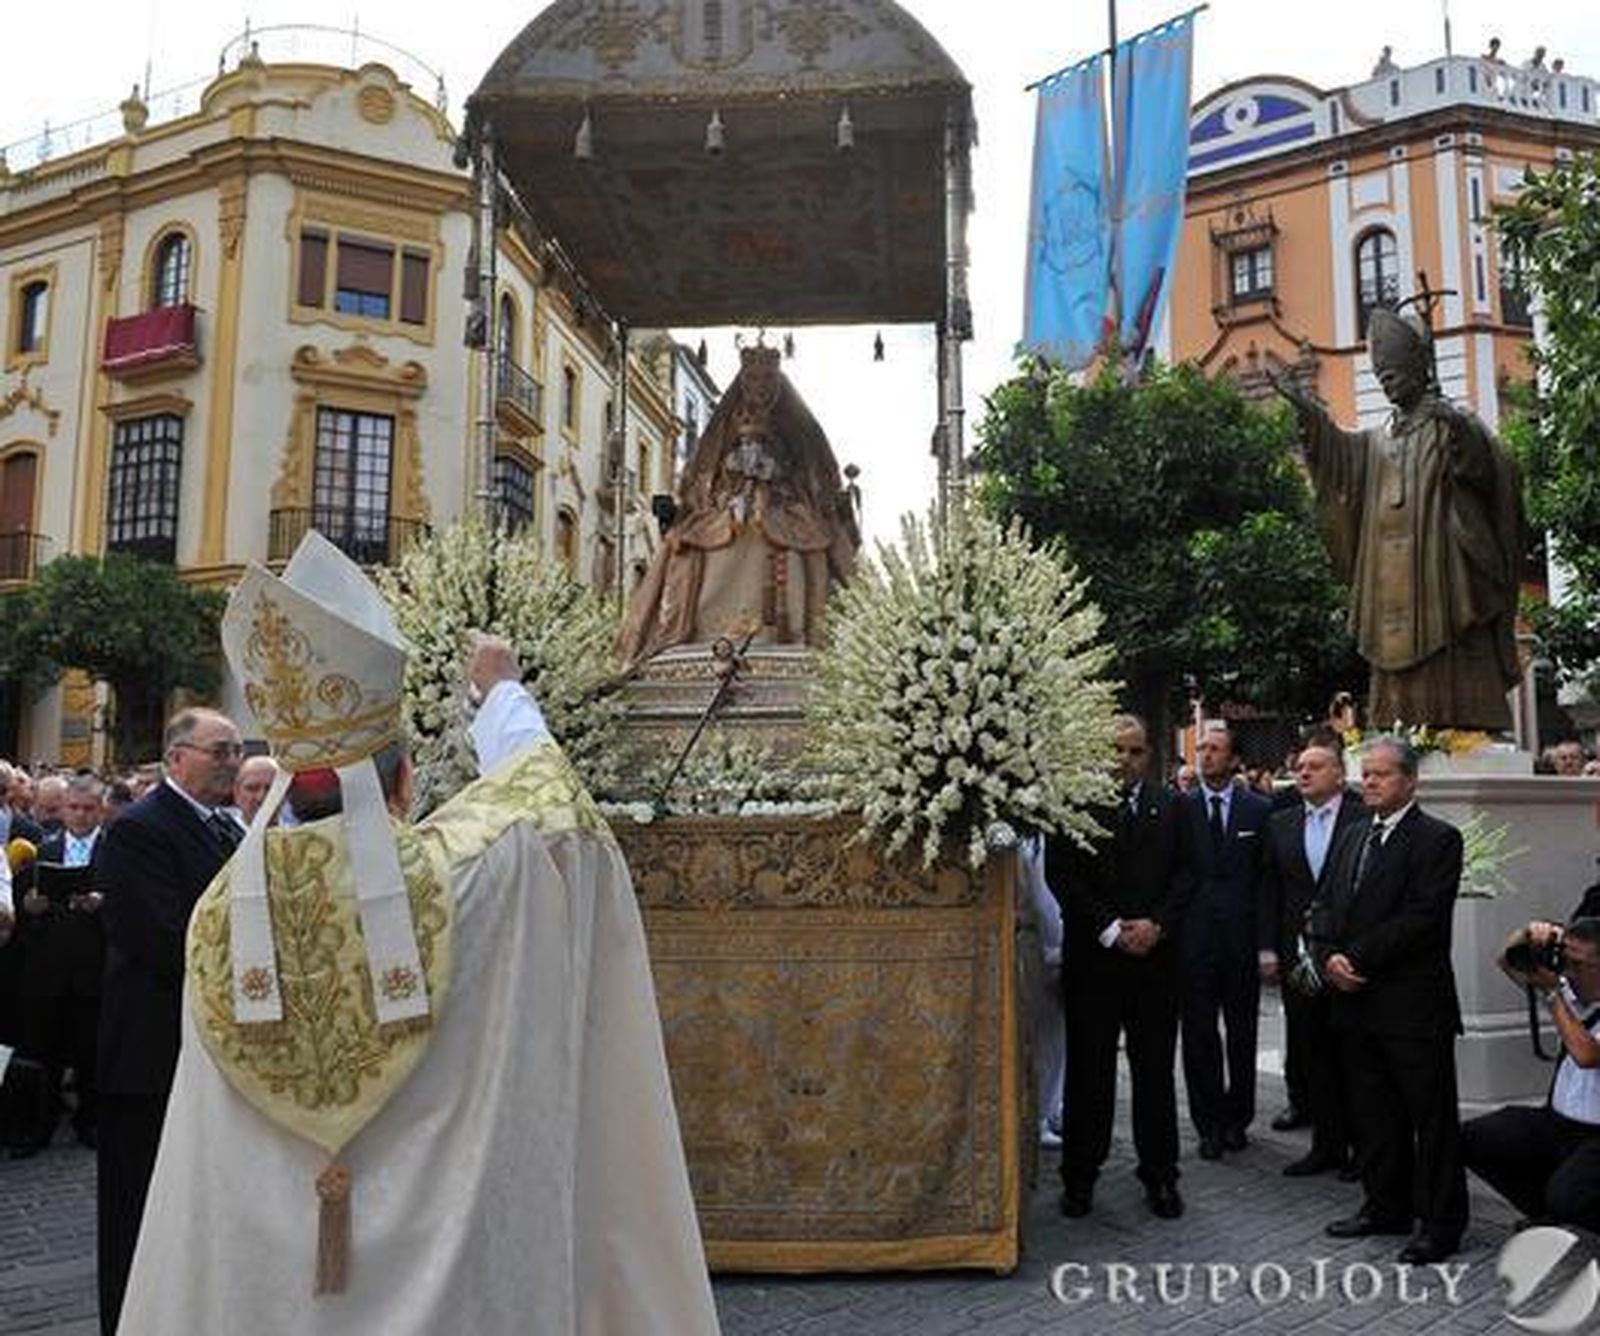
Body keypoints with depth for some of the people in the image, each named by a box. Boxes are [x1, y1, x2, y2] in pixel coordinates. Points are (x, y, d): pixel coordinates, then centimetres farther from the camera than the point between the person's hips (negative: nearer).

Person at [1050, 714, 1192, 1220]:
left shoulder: (1170, 805, 8)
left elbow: (1185, 873, 5)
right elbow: (1061, 874, -7)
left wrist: (1157, 924, -9)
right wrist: (1109, 929, -12)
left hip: (1156, 954, 3)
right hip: (1092, 956, -2)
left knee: (1156, 1070, 10)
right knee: (1088, 1070, 6)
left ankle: (1160, 1176, 22)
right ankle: (1079, 1177, 18)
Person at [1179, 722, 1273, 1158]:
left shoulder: (1259, 810, 3)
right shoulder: (1180, 808, 1)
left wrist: (1267, 941, -5)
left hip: (1242, 940, 1)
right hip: (1194, 939, -1)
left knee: (1243, 1036, 11)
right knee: (1199, 1038, 4)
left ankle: (1237, 1118, 27)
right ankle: (1210, 1124, 17)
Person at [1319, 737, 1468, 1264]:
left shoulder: (1438, 839, -7)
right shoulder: (1354, 837, 15)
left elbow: (1422, 917, -17)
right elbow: (1326, 904, 12)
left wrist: (1358, 958, -16)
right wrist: (1331, 956, -6)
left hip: (1414, 1003, -7)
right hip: (1356, 1002, 7)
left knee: (1432, 1116, 4)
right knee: (1373, 1114, 15)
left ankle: (1441, 1224, 15)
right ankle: (1386, 1206, 29)